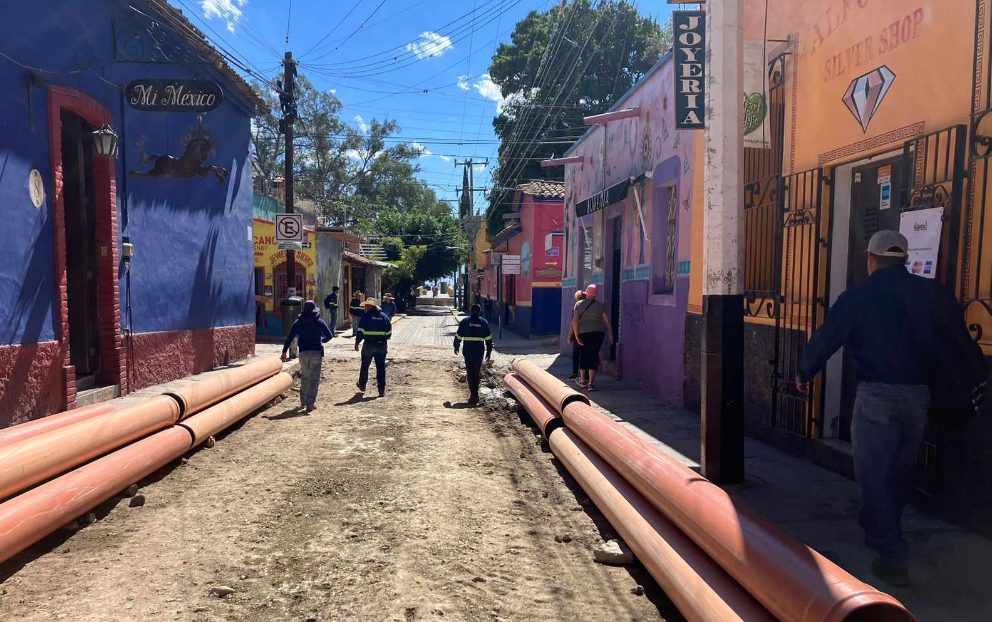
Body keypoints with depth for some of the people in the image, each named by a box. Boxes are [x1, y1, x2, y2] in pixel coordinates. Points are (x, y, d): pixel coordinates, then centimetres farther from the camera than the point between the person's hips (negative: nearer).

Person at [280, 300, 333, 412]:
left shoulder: (298, 322, 3)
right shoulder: (319, 322, 0)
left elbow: (289, 338, 0)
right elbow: (330, 336, 2)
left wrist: (284, 352, 6)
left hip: (303, 352, 2)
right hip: (316, 352, -2)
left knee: (304, 376, 20)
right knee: (314, 378, 1)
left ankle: (303, 401, 25)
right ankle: (310, 403, -4)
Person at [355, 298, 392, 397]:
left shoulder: (366, 316, -7)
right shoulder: (384, 316, 7)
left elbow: (361, 331, -12)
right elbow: (389, 332, 11)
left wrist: (357, 343, -3)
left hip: (369, 345, -3)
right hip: (382, 345, 3)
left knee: (365, 366, 17)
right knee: (381, 368, 4)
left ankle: (362, 385, 32)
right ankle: (382, 391, 1)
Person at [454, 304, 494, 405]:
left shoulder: (465, 321, -1)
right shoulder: (484, 322, 3)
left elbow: (458, 336, 3)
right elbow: (488, 338, 4)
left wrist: (456, 347, 18)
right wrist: (489, 351, 11)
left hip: (468, 352, -1)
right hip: (479, 352, 1)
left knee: (470, 373, 5)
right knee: (478, 373, 14)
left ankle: (473, 394, 1)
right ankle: (475, 394, 13)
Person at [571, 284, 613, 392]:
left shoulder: (579, 304, 4)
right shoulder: (601, 305, 4)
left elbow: (575, 321, -5)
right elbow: (607, 321, 1)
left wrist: (576, 336, -6)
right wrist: (611, 335, 8)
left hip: (582, 332, 1)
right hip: (598, 332, -1)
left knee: (584, 354, 16)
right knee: (594, 355, 1)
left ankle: (583, 380, 30)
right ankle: (591, 383, -8)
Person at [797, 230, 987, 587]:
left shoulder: (857, 298, -6)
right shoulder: (933, 293, 0)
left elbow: (825, 339, 0)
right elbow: (959, 340, 2)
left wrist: (804, 373, 16)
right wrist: (978, 380, 17)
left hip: (876, 395, -4)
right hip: (918, 396, 4)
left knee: (875, 473, 4)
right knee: (900, 471, 20)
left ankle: (892, 556, 3)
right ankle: (878, 527, 39)